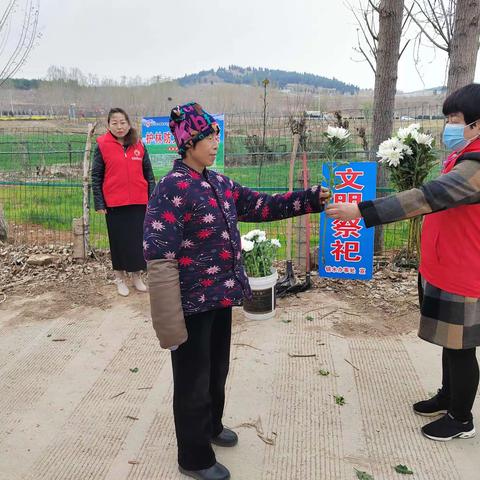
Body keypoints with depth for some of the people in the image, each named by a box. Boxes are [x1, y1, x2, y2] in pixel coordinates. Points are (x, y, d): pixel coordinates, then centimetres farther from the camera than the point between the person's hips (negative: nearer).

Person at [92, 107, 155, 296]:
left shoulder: (139, 145, 4)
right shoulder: (102, 146, -3)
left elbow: (148, 173, 7)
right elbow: (96, 177, -1)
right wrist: (99, 203, -5)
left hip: (139, 203, 2)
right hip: (114, 204, -2)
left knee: (138, 239, 9)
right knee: (119, 240, 9)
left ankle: (137, 276, 26)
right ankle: (119, 278, 24)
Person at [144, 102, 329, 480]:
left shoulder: (219, 183, 6)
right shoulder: (173, 190, -19)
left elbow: (261, 205, 11)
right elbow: (160, 261, -22)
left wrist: (309, 199, 1)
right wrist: (170, 323, -23)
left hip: (221, 296, 8)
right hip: (193, 303, -8)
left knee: (217, 370, 24)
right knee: (193, 380, 10)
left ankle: (211, 426, 50)